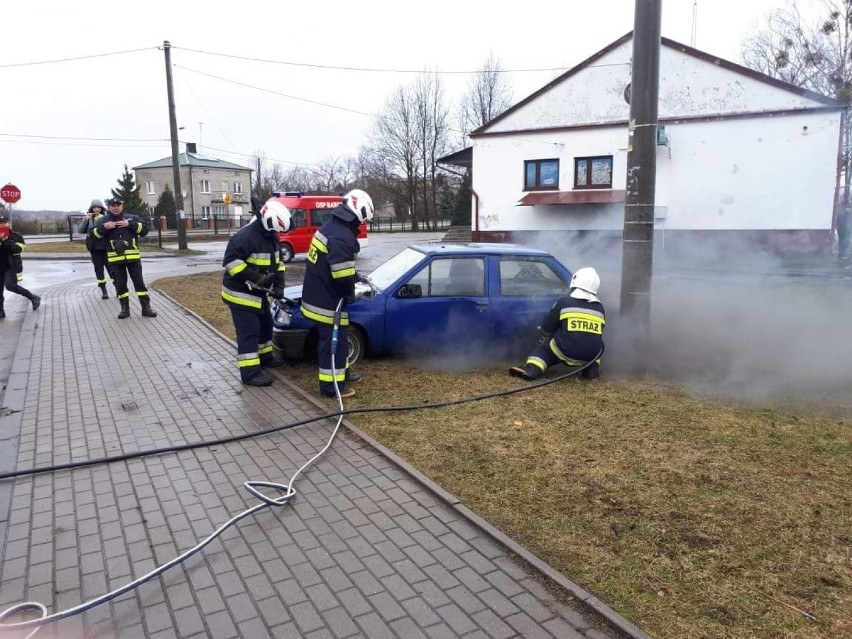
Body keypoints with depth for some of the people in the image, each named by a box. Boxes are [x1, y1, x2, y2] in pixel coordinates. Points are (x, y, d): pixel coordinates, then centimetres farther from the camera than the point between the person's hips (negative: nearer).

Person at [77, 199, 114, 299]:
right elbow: (80, 230, -3)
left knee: (111, 267, -1)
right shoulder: (88, 218, 5)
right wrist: (86, 219, -15)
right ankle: (104, 291, 12)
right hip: (94, 248, 2)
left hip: (106, 247, -2)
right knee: (99, 269, 6)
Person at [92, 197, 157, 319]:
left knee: (139, 282, 1)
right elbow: (94, 235, -1)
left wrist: (129, 224, -13)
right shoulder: (103, 220, 6)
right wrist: (104, 227, -17)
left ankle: (146, 308, 6)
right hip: (115, 259, 0)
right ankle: (125, 309, 14)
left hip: (133, 257, 0)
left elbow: (144, 230, -3)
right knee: (120, 284, 5)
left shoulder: (132, 218, 7)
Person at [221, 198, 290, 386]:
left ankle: (265, 357, 40)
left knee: (266, 325, 21)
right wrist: (254, 277, -30)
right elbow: (230, 261, -28)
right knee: (249, 332, -8)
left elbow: (277, 262, 14)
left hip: (259, 293, 9)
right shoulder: (244, 236, -24)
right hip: (241, 293, -9)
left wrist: (279, 284, 0)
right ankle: (250, 372, -3)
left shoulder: (271, 237, 5)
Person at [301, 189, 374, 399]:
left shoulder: (331, 226, 11)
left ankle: (342, 372, 37)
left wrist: (353, 278, 14)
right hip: (328, 301, -11)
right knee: (334, 341, 0)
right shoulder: (342, 236, -23)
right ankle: (331, 385, 9)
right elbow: (341, 273, -27)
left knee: (338, 339, 23)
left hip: (320, 296, 11)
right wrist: (350, 292, -10)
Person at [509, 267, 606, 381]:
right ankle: (592, 369, 15)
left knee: (545, 348, 21)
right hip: (592, 355, 3)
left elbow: (546, 330, 10)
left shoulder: (563, 302, 2)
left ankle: (531, 369, -2)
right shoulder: (599, 308, 12)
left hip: (567, 353, -3)